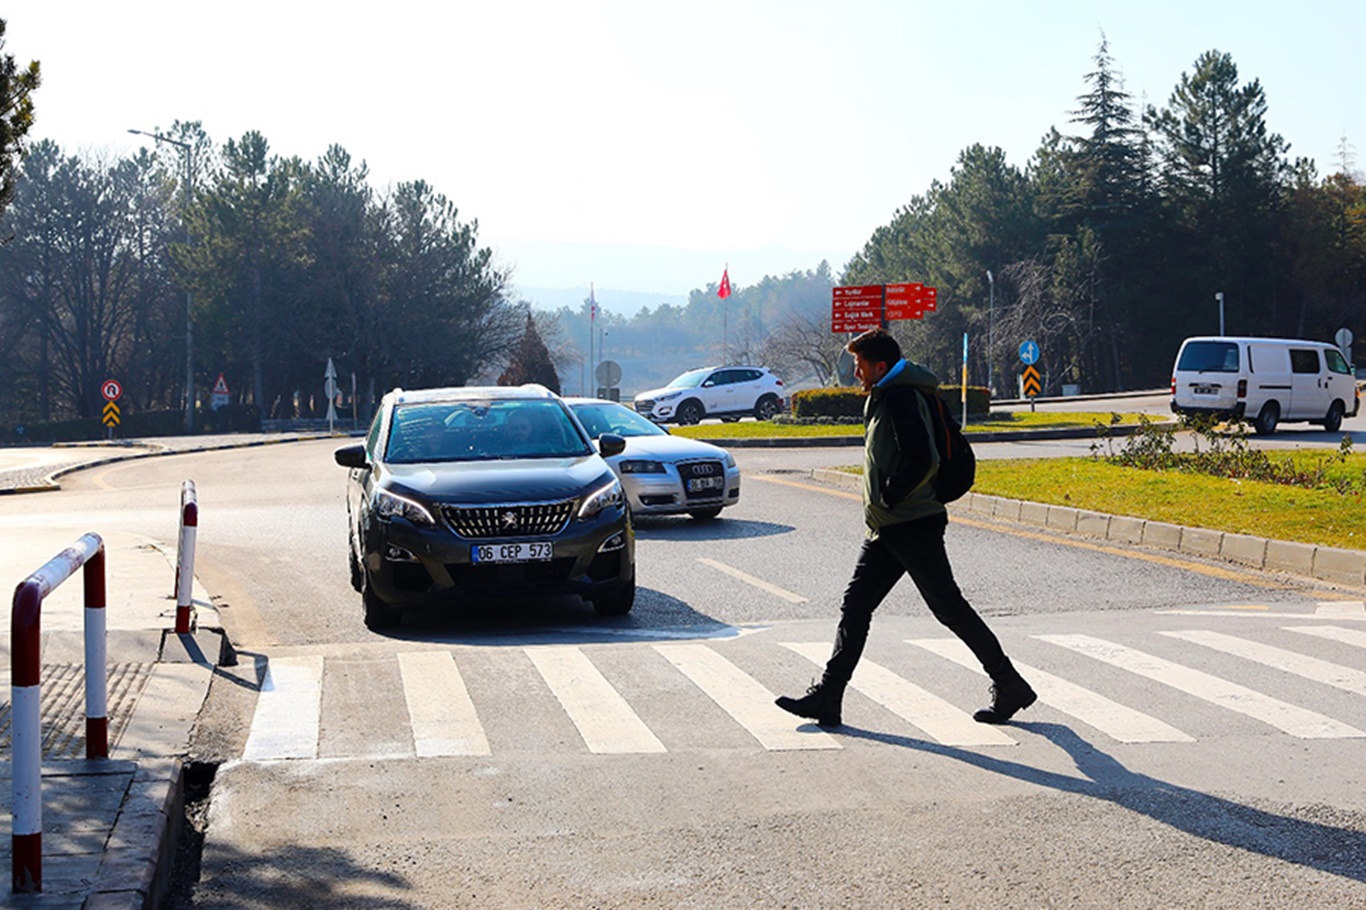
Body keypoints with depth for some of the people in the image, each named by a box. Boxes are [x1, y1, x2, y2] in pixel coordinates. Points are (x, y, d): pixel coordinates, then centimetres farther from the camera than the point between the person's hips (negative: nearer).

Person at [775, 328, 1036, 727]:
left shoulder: (902, 397, -15)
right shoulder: (883, 398, 17)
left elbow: (921, 461, -25)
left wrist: (887, 498, -17)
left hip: (912, 527, -10)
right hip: (886, 530, 10)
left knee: (949, 607, -3)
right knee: (855, 605, 5)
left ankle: (1009, 686, 8)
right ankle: (827, 697, 4)